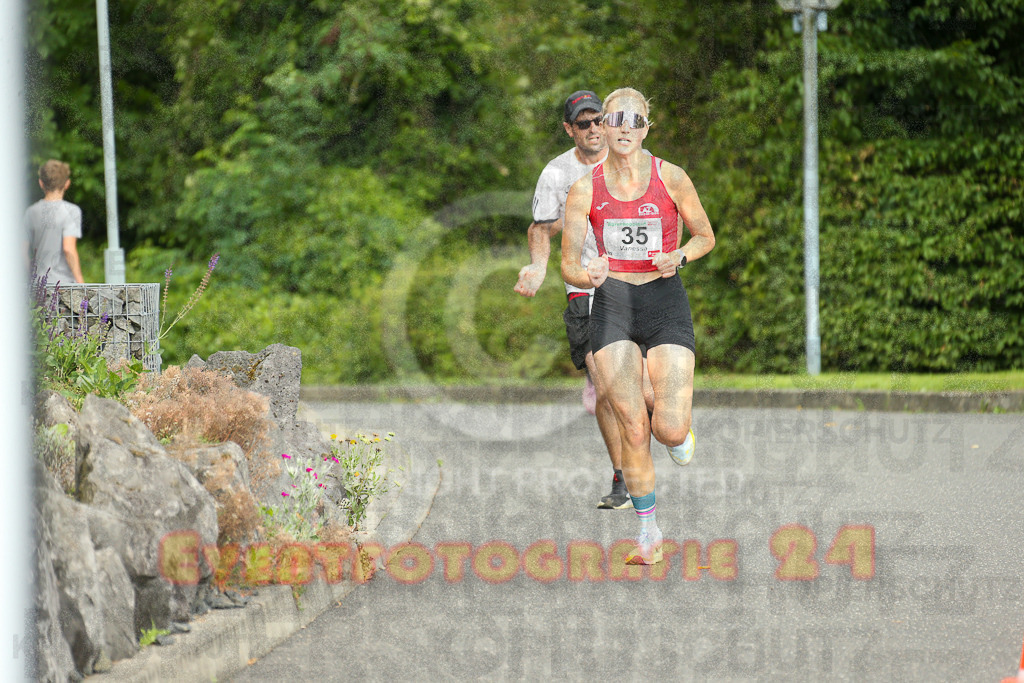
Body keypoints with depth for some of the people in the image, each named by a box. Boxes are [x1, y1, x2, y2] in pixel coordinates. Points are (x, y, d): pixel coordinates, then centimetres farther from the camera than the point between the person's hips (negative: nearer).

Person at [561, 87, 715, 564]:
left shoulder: (671, 179, -3)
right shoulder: (585, 190, -2)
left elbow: (705, 237, 9)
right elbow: (569, 267, -1)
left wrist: (678, 256, -12)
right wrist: (586, 275, -24)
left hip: (665, 300, -1)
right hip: (612, 305, 1)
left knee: (669, 430, -13)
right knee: (632, 426, -6)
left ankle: (679, 432, 27)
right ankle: (648, 533, 10)